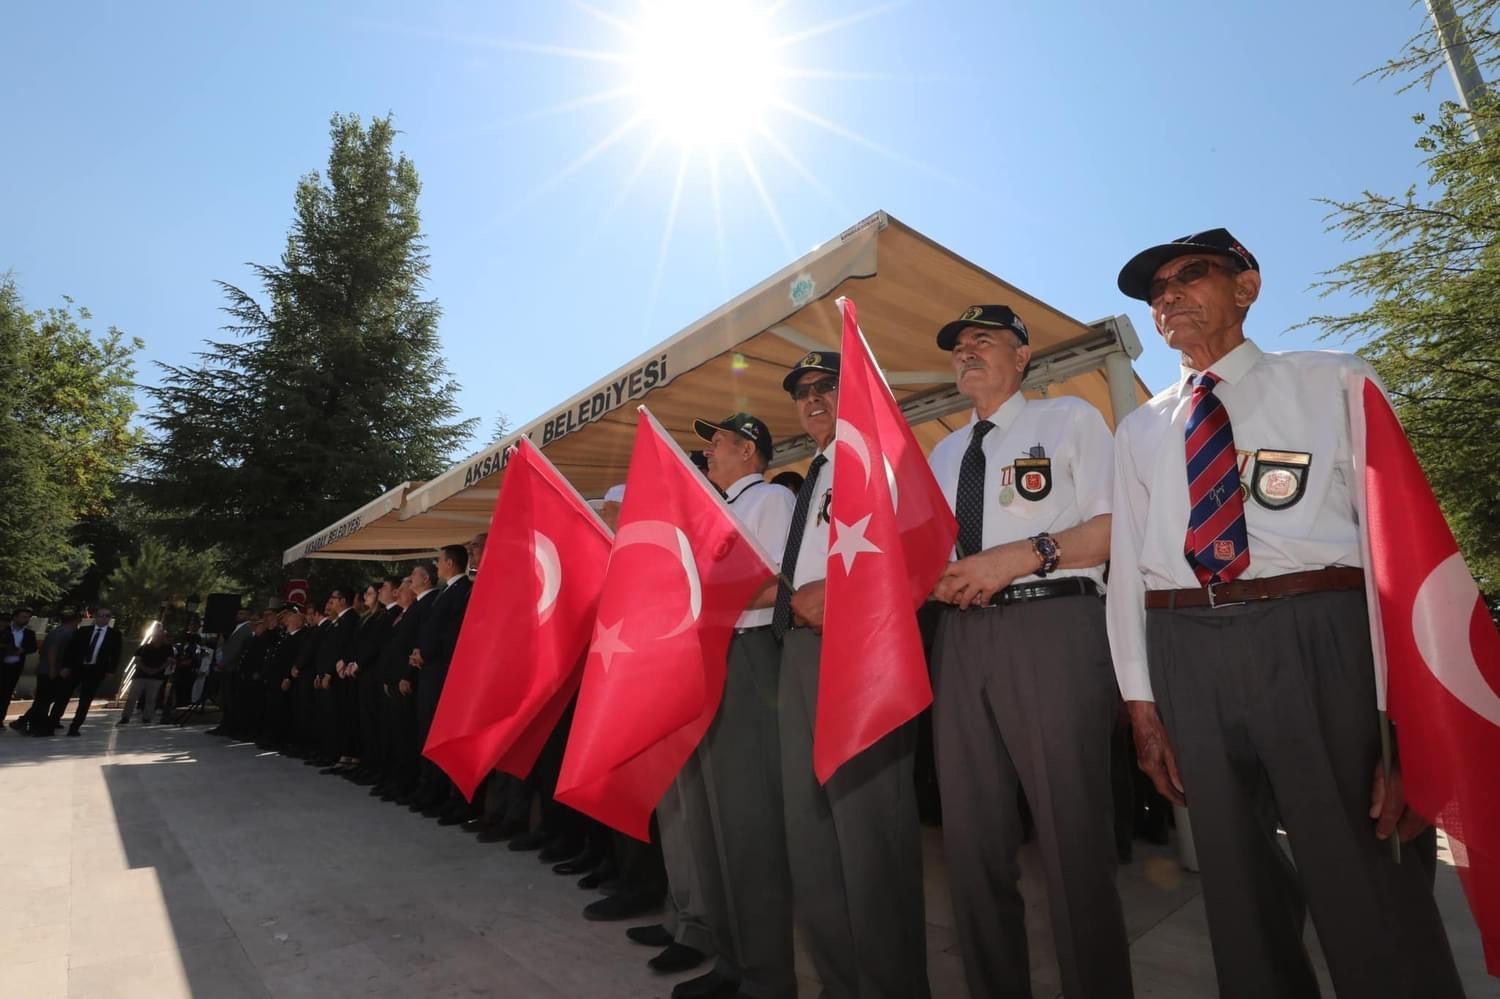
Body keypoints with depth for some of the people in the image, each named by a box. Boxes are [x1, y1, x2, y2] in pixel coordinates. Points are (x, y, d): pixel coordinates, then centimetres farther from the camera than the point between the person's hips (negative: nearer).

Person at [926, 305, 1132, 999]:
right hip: (961, 636, 5)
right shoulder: (942, 454, 23)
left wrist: (1024, 555, -16)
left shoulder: (1071, 418, 8)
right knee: (972, 836, 10)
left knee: (1072, 833, 0)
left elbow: (1116, 526, -3)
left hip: (1052, 626, -5)